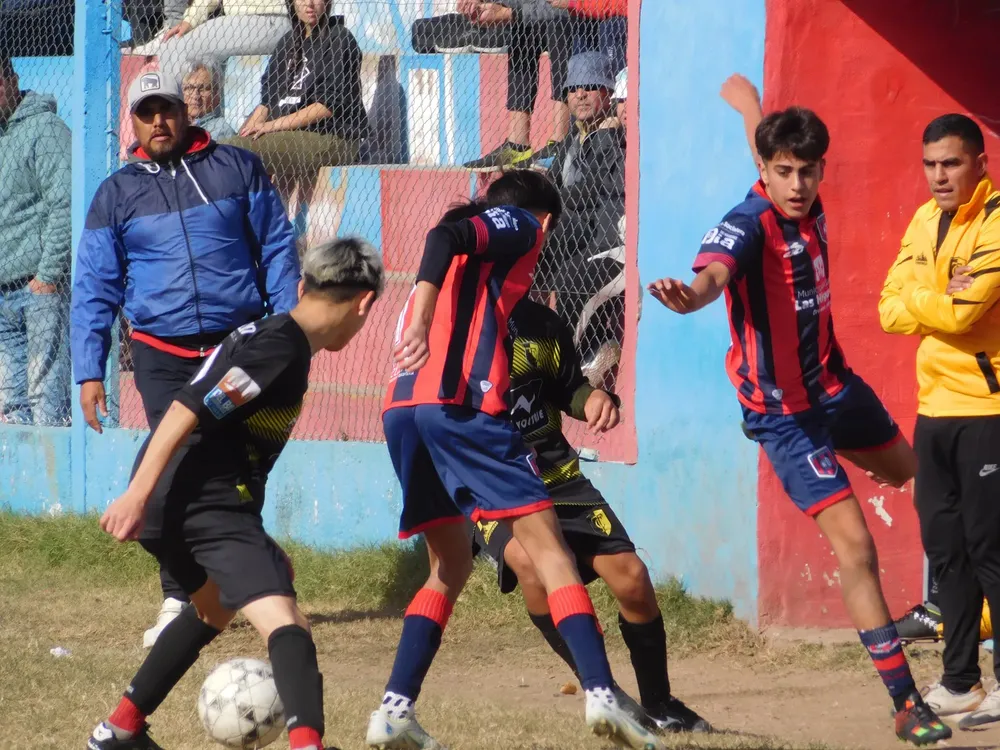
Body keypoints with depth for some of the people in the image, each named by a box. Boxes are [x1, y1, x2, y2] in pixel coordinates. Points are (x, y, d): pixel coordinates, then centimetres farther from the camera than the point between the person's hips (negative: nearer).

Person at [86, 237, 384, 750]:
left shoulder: (264, 333, 17)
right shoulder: (281, 349, -13)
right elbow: (186, 411, -20)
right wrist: (137, 495, -23)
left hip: (178, 509, 10)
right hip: (210, 507, -10)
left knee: (215, 607, 33)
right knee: (283, 624, -21)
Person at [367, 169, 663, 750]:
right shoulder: (521, 225, 10)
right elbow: (445, 238, -9)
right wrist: (424, 320, -23)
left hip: (404, 409, 7)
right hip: (460, 403, -7)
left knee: (451, 565, 18)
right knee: (547, 545, -5)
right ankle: (601, 694, -18)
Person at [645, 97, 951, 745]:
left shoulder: (810, 208, -5)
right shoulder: (748, 225, -27)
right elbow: (714, 272, -51)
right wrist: (690, 295, -71)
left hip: (832, 382, 9)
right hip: (783, 411, -9)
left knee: (910, 470, 30)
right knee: (854, 544, -14)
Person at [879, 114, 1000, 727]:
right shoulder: (926, 222, 11)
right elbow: (890, 309, 5)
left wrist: (916, 299, -5)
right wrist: (940, 296, -12)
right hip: (936, 408, 8)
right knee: (946, 548, 10)